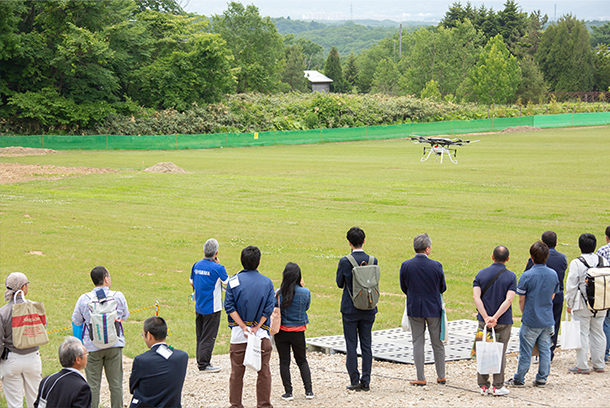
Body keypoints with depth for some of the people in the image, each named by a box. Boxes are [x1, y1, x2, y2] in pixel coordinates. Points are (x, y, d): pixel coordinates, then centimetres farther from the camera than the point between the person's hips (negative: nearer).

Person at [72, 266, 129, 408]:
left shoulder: (84, 299, -8)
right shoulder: (118, 297, -7)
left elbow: (76, 321, 5)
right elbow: (125, 316, 10)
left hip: (92, 347, 0)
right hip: (114, 345, 0)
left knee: (93, 384, 5)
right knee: (116, 383, 10)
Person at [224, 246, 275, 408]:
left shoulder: (233, 281, -2)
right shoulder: (267, 282, 1)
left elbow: (229, 307, -9)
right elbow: (268, 309, -6)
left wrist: (243, 326, -11)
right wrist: (256, 327, -8)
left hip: (238, 334, 0)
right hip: (261, 334, 0)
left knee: (237, 372, 8)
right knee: (263, 371, 8)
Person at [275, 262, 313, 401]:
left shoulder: (279, 293, -13)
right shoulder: (305, 292, -11)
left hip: (282, 331, -1)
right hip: (298, 332, 1)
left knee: (284, 362, 9)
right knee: (302, 361, 16)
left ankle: (288, 392, 9)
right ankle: (309, 391, 12)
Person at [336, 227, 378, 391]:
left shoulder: (344, 262, -13)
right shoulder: (372, 260, -5)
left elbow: (339, 283, -2)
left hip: (350, 309, -3)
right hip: (368, 310, 3)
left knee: (351, 346, 4)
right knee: (366, 345, 9)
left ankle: (355, 382, 4)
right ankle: (366, 382, 11)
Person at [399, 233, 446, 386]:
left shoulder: (405, 265, -10)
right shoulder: (436, 266, -13)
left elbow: (403, 288, 1)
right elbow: (443, 288, -2)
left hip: (414, 309, 1)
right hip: (433, 308, -1)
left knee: (418, 343, 8)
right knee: (437, 343, 13)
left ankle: (421, 378, 8)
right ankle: (441, 376, 21)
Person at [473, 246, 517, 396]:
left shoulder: (481, 274, 0)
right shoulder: (511, 276, -6)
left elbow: (476, 296, -10)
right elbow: (508, 300, -17)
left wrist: (486, 317, -16)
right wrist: (495, 318, -19)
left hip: (484, 320, 2)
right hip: (504, 322, -2)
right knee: (500, 354, 5)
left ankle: (483, 385, 11)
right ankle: (498, 386, 6)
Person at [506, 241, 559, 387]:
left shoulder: (527, 275, -14)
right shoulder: (553, 274, 0)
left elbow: (521, 299, -7)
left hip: (531, 321, -4)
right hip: (548, 320, 4)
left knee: (525, 351, 4)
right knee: (545, 350, 12)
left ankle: (519, 379, 13)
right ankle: (542, 379, 16)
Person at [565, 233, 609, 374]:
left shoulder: (576, 263, -12)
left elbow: (571, 286, -9)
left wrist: (569, 304, 2)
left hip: (583, 305, -5)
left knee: (582, 334, 0)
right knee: (598, 333, 13)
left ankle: (582, 366, 1)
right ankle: (599, 364, 19)